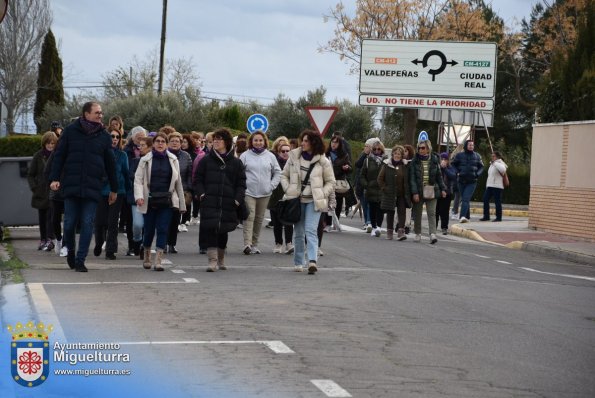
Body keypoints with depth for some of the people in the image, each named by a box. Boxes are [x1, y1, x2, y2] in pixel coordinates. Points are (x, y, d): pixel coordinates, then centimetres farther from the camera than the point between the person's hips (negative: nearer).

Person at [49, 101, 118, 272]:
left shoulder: (104, 136, 8)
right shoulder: (70, 131, 4)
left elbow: (110, 164, 13)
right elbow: (59, 156, 6)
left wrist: (114, 188, 14)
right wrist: (55, 178, -5)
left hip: (93, 188, 1)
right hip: (71, 186, -1)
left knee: (87, 224, -5)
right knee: (70, 223, 1)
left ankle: (80, 260, 1)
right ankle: (70, 250, 27)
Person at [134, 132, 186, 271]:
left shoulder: (173, 160, 7)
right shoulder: (145, 160, 3)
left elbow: (178, 182, 11)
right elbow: (138, 179, -2)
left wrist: (182, 204, 10)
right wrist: (139, 196, -19)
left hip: (166, 201, 1)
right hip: (149, 201, -1)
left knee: (163, 229, -8)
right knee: (149, 230, 6)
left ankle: (158, 261, -7)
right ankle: (146, 257, 29)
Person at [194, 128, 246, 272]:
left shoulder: (236, 163, 9)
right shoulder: (206, 160, 8)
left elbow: (241, 184, 9)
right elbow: (198, 179, 9)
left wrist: (238, 199, -4)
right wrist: (201, 194, -6)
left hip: (228, 203, 1)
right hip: (209, 202, -1)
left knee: (223, 231, 10)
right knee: (210, 230, -12)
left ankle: (221, 259, 26)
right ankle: (212, 260, -13)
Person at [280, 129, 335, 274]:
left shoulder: (323, 161, -2)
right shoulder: (294, 157, 4)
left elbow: (330, 182, 5)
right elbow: (284, 175, 12)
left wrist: (322, 195, -8)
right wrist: (288, 190, -1)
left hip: (313, 201, -3)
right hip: (297, 199, 3)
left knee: (311, 230, -15)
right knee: (298, 232, 8)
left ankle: (312, 261, -24)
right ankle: (298, 263, 17)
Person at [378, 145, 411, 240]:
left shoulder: (405, 166, 4)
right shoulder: (387, 165, 0)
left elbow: (408, 180, 11)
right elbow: (380, 178, 3)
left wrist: (408, 192, 3)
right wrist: (384, 189, -5)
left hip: (402, 194, 0)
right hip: (390, 194, 0)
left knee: (402, 212, -8)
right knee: (390, 213, 9)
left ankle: (401, 231, -12)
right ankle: (389, 231, 19)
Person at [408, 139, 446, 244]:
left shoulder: (434, 160, 4)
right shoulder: (414, 161, -2)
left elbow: (439, 176, 12)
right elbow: (412, 178, -6)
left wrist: (442, 189, 7)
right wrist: (414, 192, -13)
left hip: (431, 191, 0)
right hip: (418, 191, 0)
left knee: (431, 213, -9)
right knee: (417, 213, 10)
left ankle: (432, 234, -17)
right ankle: (418, 233, 23)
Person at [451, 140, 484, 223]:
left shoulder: (477, 156, 6)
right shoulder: (459, 155, 3)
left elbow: (481, 167, 15)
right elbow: (453, 165, 12)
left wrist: (477, 174, -3)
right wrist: (457, 172, -4)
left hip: (472, 182, -2)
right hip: (461, 181, 2)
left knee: (466, 199, -17)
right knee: (464, 199, 8)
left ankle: (463, 216, -28)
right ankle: (468, 217, 21)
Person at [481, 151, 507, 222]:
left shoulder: (500, 163, -7)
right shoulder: (491, 164, 20)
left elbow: (503, 170, -31)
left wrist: (495, 163, -22)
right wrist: (487, 185, 24)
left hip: (497, 186, -9)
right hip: (490, 186, 9)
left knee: (497, 202, -4)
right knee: (485, 200, 2)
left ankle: (498, 217, 5)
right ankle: (486, 216, 7)